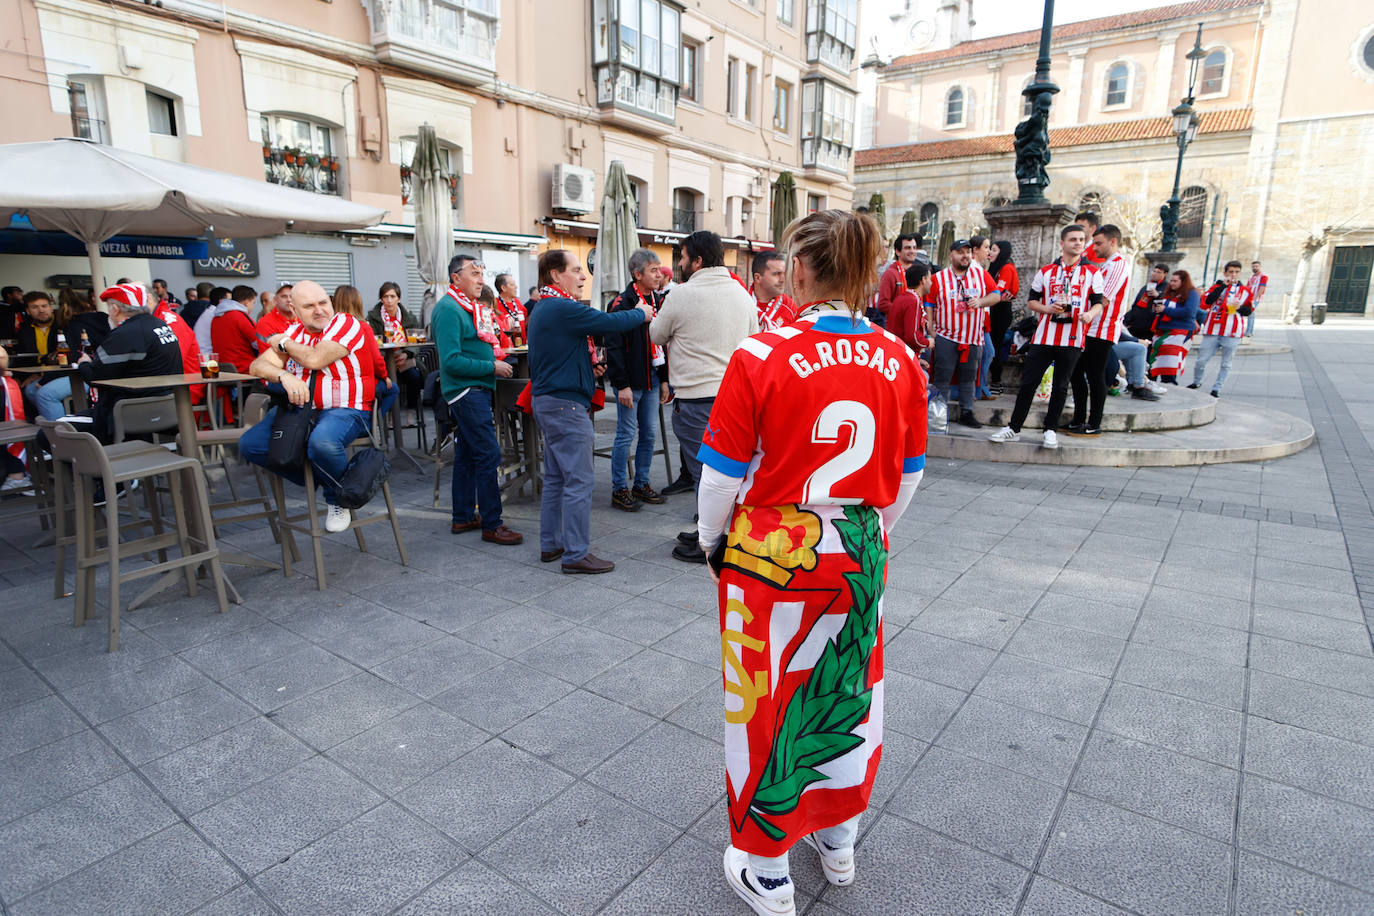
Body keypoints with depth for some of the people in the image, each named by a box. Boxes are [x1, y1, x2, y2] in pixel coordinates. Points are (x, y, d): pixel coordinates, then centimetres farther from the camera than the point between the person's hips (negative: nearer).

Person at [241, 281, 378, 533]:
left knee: (322, 443, -37)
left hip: (344, 410, -7)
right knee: (250, 444, -8)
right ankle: (317, 480, 8)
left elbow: (315, 359, -21)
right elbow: (258, 366, 3)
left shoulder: (346, 324, -7)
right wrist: (284, 376, -20)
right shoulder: (294, 331, 12)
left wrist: (284, 343, -1)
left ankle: (338, 499, -5)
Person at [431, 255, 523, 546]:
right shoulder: (448, 309, -14)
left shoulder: (468, 307, 18)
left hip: (476, 391, 10)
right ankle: (491, 524, -4)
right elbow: (451, 361, -22)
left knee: (467, 455, 14)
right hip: (467, 391, -10)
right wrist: (492, 367, -18)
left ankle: (463, 517, 24)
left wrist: (495, 360, 11)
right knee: (488, 455, -10)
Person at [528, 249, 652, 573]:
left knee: (555, 476, 16)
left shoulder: (541, 309, 15)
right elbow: (611, 322, -18)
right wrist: (641, 313, 0)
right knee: (579, 480, -5)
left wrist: (588, 367, 10)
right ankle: (576, 553, 1)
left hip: (546, 400, 11)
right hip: (566, 403, -11)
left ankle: (550, 544, 25)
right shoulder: (563, 308, -17)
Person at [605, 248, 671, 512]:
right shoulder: (622, 303, -12)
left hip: (652, 379, 7)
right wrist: (622, 384, -19)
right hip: (630, 382, -7)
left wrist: (664, 379, 12)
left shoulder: (657, 300, 11)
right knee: (626, 434, -1)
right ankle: (619, 490, 10)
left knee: (648, 434, 11)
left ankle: (642, 485, 23)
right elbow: (614, 347, -15)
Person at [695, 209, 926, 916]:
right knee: (850, 693, 23)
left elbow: (723, 472, -11)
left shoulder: (760, 357, -17)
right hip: (858, 558, 5)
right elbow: (908, 475, 6)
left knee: (768, 705, 13)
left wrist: (712, 539, 7)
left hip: (769, 558, -4)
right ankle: (838, 843, 46)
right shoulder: (900, 361, -3)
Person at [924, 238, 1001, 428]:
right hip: (945, 337, -3)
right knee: (941, 378, -3)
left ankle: (967, 413, 20)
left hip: (973, 339, 3)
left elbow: (996, 295, 9)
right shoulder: (939, 278, 1)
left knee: (968, 378, 10)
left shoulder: (981, 273, 7)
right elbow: (929, 304, 3)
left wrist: (981, 301, -12)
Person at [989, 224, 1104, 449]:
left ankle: (1051, 430, 16)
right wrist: (1046, 308, -9)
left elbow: (1098, 302, 8)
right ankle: (1014, 428, 9)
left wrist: (1090, 314, -15)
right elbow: (1031, 300, 11)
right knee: (1028, 382, 1)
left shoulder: (1092, 272, 7)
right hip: (1044, 336, 1)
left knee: (1060, 386, 5)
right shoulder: (1046, 271, 8)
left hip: (1072, 339, 0)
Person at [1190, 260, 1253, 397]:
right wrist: (1223, 285, -10)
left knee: (1226, 364, 1)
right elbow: (1207, 300, -10)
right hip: (1212, 330, -1)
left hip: (1232, 333, 1)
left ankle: (1217, 389, 8)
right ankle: (1196, 382, 23)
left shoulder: (1245, 290, 12)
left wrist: (1240, 307, -8)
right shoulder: (1218, 286, 10)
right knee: (1201, 360, 1)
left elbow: (1249, 311, 12)